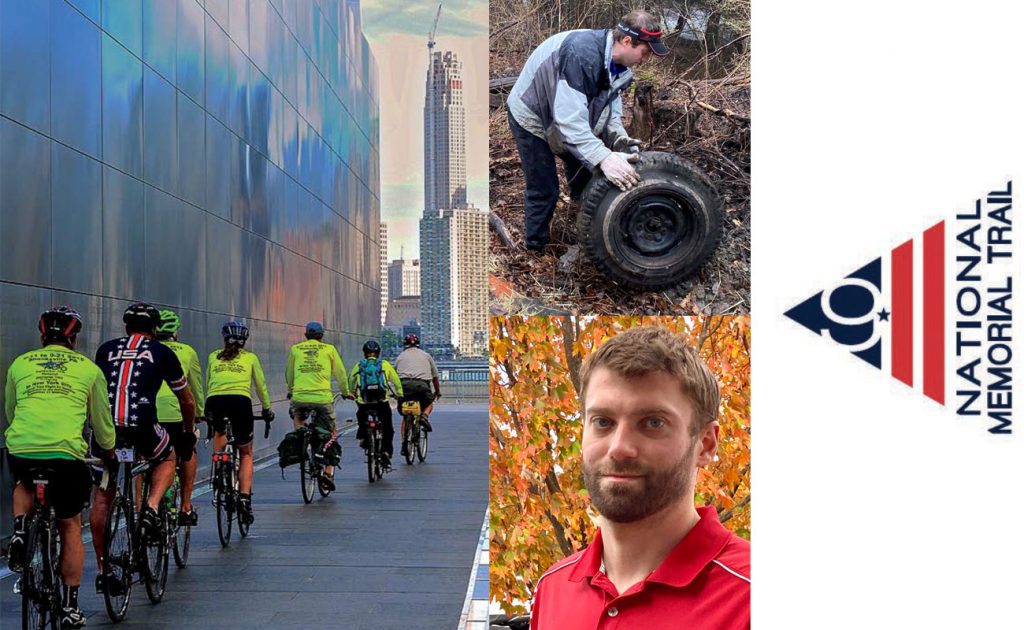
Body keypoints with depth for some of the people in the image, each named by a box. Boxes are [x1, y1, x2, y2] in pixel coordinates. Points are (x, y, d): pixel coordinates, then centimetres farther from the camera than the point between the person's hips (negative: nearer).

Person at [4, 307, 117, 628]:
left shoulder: (20, 364, 17)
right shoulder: (88, 368, 15)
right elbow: (102, 422, 23)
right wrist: (109, 452, 42)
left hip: (20, 449, 1)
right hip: (67, 452, -1)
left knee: (24, 484, 37)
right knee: (71, 527, 17)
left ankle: (20, 530, 9)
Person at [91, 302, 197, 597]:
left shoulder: (106, 349, 21)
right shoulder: (162, 352, 15)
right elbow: (186, 400, 24)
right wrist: (189, 433, 40)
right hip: (141, 429, -2)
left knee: (101, 499, 12)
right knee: (166, 459, 30)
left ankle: (103, 570, 12)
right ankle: (151, 508, 6)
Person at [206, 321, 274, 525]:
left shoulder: (214, 357, 22)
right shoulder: (250, 358, 18)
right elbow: (261, 385, 24)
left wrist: (206, 410, 38)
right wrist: (267, 409, 37)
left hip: (215, 401, 1)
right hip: (240, 400, -1)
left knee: (219, 432, 32)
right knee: (246, 454, 14)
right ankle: (244, 497, -1)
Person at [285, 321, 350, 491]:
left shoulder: (295, 349, 12)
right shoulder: (329, 349, 9)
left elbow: (289, 374, 22)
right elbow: (340, 373, 15)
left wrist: (291, 391, 40)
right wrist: (345, 392, 31)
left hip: (299, 396, 1)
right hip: (323, 398, -1)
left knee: (296, 415, 35)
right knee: (331, 435, 12)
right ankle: (328, 472, 2)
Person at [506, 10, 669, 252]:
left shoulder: (617, 64, -11)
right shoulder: (582, 54, -40)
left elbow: (609, 105, -2)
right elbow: (569, 118, -43)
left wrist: (620, 137, -21)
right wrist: (603, 157, -48)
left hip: (569, 118, 9)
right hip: (532, 118, -9)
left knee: (585, 176, 17)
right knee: (544, 190, -3)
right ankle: (536, 248, 16)